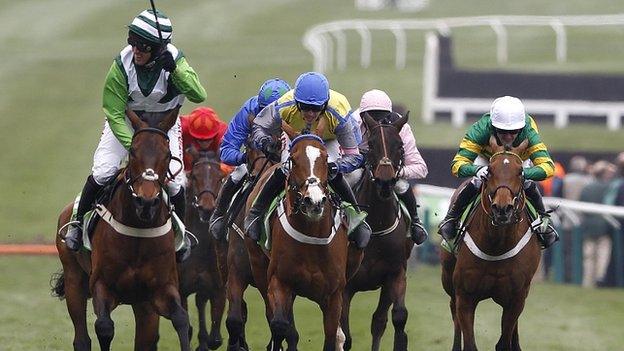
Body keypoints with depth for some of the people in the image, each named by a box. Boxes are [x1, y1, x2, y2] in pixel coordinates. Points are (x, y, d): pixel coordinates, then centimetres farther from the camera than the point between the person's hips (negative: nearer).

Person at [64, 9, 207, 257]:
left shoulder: (174, 61, -25)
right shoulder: (122, 65, -27)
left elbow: (199, 96, -37)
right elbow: (115, 114, -21)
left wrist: (174, 69, -48)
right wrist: (132, 145, -34)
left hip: (164, 123, 1)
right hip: (125, 122, -1)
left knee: (174, 180, -7)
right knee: (103, 171, -16)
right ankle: (78, 223, 6)